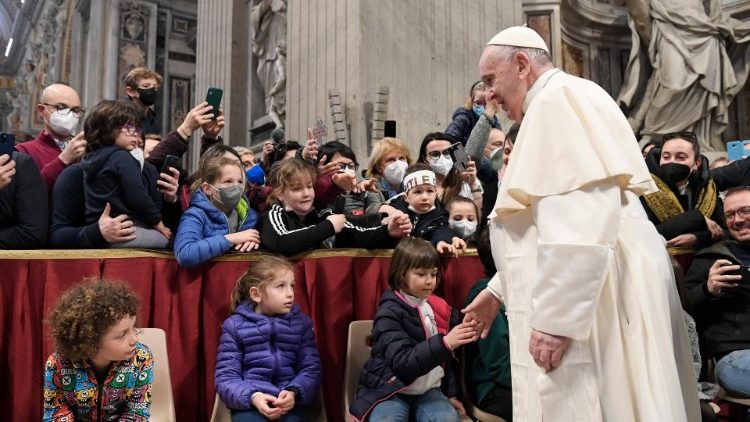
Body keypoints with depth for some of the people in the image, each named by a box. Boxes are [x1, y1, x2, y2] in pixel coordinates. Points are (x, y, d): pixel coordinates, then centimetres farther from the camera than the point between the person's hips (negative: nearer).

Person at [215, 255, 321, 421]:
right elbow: (226, 376, 0)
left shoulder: (300, 322, 9)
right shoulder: (235, 325, 4)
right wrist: (252, 396, -17)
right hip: (248, 404, -1)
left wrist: (294, 392, -14)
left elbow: (311, 369, 6)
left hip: (289, 402, 1)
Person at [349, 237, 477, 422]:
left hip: (428, 391, 5)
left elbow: (448, 358, 19)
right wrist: (444, 343, -31)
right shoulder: (390, 312, -11)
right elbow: (403, 362, -23)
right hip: (390, 392, -4)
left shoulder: (440, 309, 7)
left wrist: (452, 393, 10)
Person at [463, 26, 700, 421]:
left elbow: (582, 218, -24)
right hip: (583, 290, 10)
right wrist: (499, 289, 24)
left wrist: (553, 317, -23)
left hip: (592, 297, -10)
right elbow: (549, 221, 25)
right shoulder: (558, 106, 21)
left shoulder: (561, 97, -10)